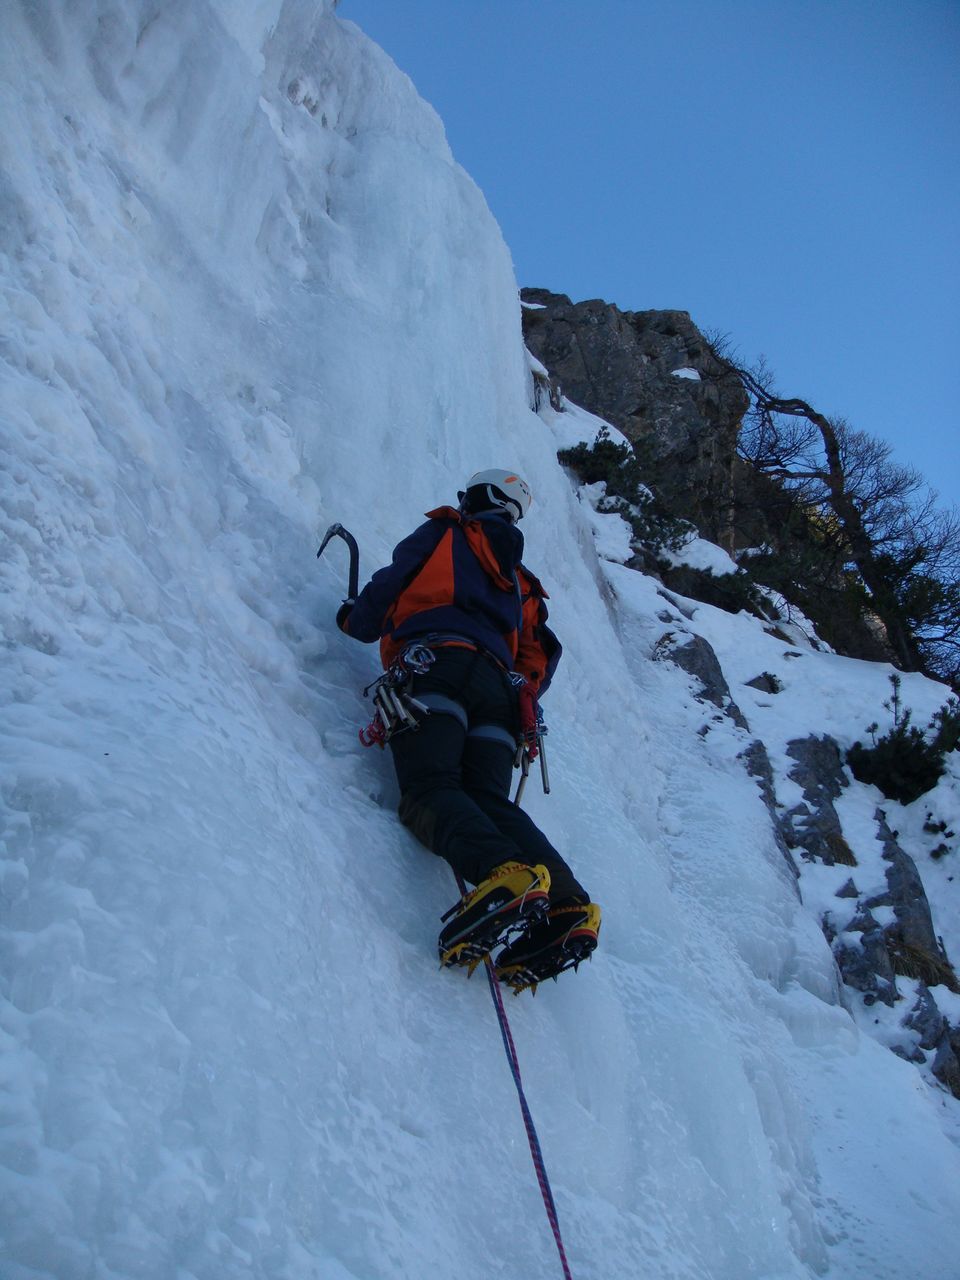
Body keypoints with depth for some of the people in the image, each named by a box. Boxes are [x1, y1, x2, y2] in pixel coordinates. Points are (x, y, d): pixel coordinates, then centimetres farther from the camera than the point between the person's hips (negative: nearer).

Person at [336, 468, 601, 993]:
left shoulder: (443, 534, 22)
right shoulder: (519, 579, 36)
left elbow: (386, 590, 16)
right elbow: (541, 653, 28)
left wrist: (351, 619, 35)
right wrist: (521, 705, 33)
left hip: (436, 665, -5)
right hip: (500, 686, 6)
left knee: (429, 789, -22)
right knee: (489, 798, -8)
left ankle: (502, 873, -52)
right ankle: (564, 902, -33)